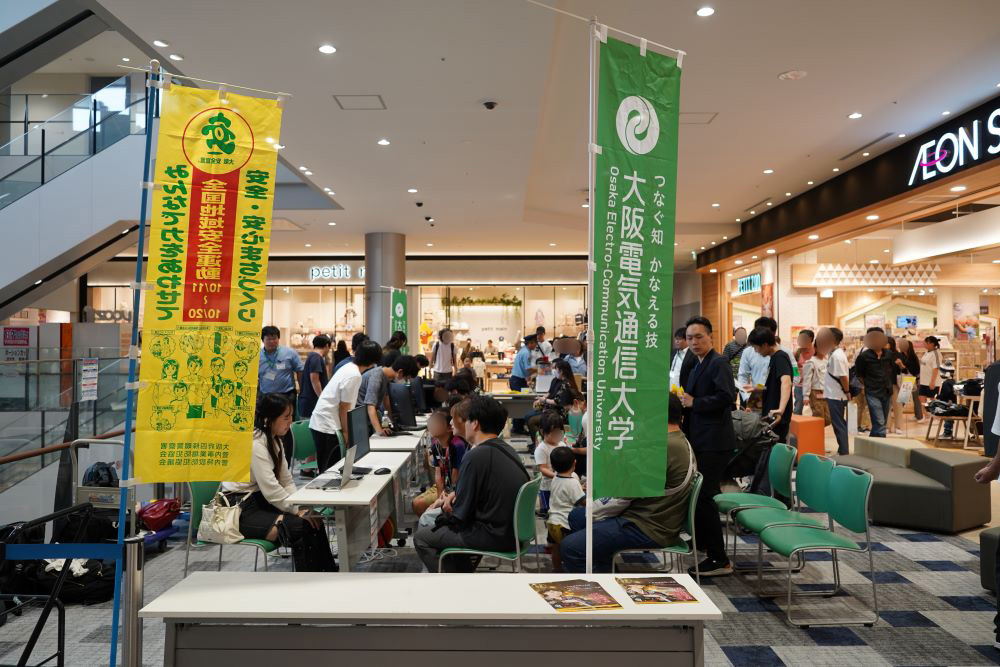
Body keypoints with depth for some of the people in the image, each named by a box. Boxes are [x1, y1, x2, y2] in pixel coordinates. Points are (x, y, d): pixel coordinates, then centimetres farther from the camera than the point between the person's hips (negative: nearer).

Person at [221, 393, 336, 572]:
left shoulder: (274, 440, 7)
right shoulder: (255, 444, -22)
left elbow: (286, 480, 7)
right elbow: (271, 490, -26)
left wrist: (300, 506, -8)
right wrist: (298, 510, -19)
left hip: (259, 500, 9)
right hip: (240, 509, -9)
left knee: (313, 519, -8)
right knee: (300, 527, -22)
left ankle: (329, 572, -1)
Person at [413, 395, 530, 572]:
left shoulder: (476, 456, -21)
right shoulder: (506, 449, 5)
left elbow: (460, 514, -15)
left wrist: (446, 506, 6)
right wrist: (454, 494, 5)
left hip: (494, 536, -9)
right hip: (513, 530, 9)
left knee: (421, 537, 7)